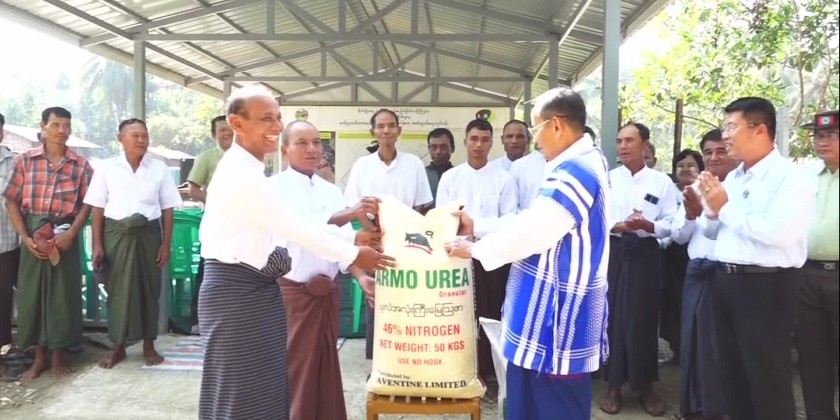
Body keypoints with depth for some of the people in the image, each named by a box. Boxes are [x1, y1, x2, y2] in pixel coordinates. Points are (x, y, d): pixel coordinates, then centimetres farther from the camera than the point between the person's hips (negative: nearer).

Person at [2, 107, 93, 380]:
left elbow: (86, 204, -1)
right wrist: (25, 237, -8)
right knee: (31, 295, 6)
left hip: (65, 237, -1)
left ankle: (57, 357, 19)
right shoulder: (25, 160, 2)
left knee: (62, 296, 4)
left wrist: (70, 234, -14)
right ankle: (38, 358, 20)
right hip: (33, 236, 1)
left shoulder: (81, 165, 1)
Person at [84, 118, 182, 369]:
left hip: (148, 233, 1)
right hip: (116, 233, 0)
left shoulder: (159, 168, 2)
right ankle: (118, 346, 18)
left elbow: (167, 210, 3)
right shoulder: (107, 168, 1)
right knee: (118, 290, 5)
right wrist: (97, 244, -2)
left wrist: (166, 244, -1)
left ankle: (148, 345, 21)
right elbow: (97, 208, 3)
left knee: (149, 289, 7)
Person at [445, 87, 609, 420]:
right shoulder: (584, 161, 12)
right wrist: (478, 227, 10)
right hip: (561, 306, 10)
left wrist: (474, 248, -7)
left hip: (558, 312, -10)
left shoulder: (572, 170, -23)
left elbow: (532, 231, -23)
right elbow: (535, 221, 14)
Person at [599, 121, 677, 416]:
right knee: (611, 317, 4)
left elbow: (671, 224, -1)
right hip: (612, 253, 1)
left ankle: (646, 387, 21)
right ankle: (614, 385, 18)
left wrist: (647, 225, -20)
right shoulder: (606, 179, 5)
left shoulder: (662, 182, 3)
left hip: (645, 255, 0)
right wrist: (617, 226, -20)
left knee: (644, 320, 4)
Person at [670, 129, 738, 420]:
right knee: (691, 339, 15)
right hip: (696, 273, 7)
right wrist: (689, 214, -6)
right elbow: (678, 236, 12)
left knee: (719, 343, 4)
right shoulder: (695, 188, 13)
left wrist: (704, 211, -26)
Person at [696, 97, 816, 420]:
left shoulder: (791, 178, -12)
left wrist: (725, 208, -18)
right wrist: (711, 210, -5)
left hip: (766, 287, -8)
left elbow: (780, 232, -28)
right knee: (734, 376, 20)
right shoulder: (733, 178, 11)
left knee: (768, 382, 5)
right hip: (726, 282, 8)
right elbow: (711, 232, 16)